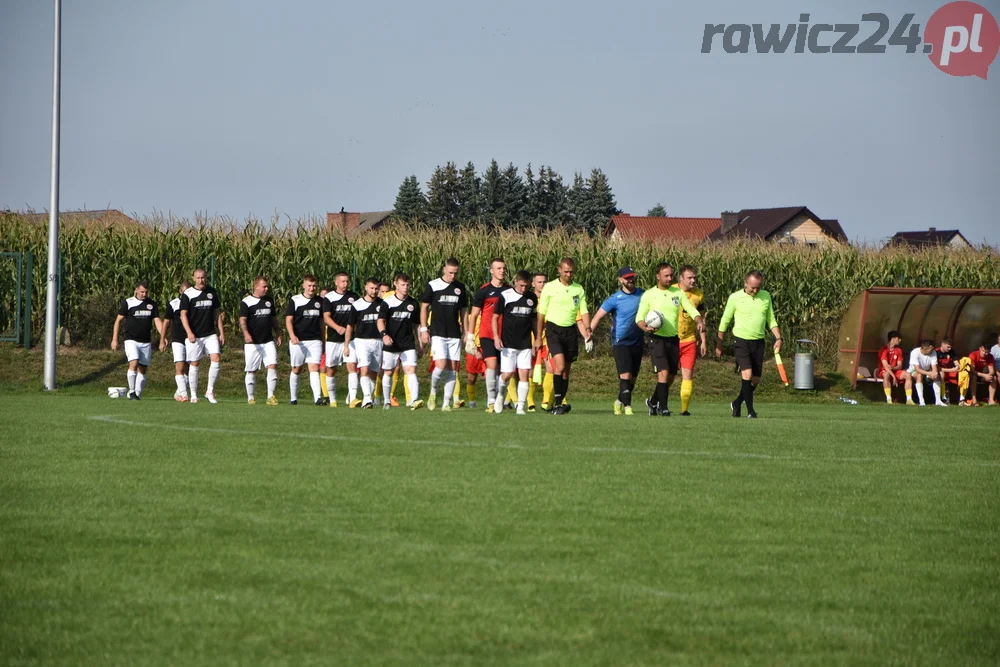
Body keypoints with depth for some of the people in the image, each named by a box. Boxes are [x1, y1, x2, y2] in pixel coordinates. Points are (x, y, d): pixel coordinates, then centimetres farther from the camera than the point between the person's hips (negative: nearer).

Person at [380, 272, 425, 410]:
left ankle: (413, 400, -27)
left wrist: (420, 343, 16)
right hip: (390, 344, -1)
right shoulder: (388, 302, -4)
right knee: (388, 373, 9)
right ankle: (387, 401, 24)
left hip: (408, 345, 1)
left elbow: (416, 324, 16)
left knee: (411, 370, -15)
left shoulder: (413, 303, 7)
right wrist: (385, 335, -30)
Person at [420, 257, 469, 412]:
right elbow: (424, 307, 3)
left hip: (455, 335, 4)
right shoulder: (432, 286, -2)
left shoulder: (461, 288, 9)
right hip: (438, 334, -4)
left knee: (452, 368, 0)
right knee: (441, 365, -17)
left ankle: (446, 403, 5)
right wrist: (424, 329, -2)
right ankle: (433, 392, 10)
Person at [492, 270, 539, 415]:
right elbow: (495, 317, 0)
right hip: (508, 343, -3)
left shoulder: (532, 298, 8)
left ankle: (521, 406, -1)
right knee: (507, 374, -5)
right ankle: (499, 394, 25)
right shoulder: (505, 296, -4)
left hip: (525, 343, 3)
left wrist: (537, 338, 16)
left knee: (524, 374, -4)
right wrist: (496, 337, -10)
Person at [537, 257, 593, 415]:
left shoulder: (579, 289, 7)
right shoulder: (549, 287, -2)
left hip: (570, 331, 4)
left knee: (566, 370, 7)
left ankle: (559, 404, 17)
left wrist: (588, 330, -10)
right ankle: (557, 403, -16)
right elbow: (541, 313, 2)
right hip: (554, 329, -4)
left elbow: (584, 312, 7)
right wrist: (538, 337, 2)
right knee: (560, 365, -20)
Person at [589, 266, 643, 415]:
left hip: (637, 343, 5)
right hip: (620, 342, -5)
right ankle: (627, 406, -18)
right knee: (625, 375, -18)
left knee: (632, 379, 10)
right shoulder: (615, 299, -9)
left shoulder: (642, 295, 4)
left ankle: (619, 402, 29)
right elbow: (598, 316, -9)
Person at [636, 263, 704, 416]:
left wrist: (699, 322, -16)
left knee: (671, 376, 10)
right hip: (657, 339, -4)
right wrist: (645, 327, -21)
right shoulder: (648, 295, -1)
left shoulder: (678, 293, 8)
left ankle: (653, 402, 32)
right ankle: (663, 408, -11)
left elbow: (692, 310, 4)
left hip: (674, 339, 4)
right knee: (663, 372, -18)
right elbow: (639, 317, 0)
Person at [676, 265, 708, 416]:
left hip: (690, 341, 2)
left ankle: (685, 408, -3)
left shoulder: (699, 295, 4)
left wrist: (703, 341, 9)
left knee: (688, 374, -6)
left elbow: (701, 320, 12)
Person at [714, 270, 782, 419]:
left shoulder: (765, 296, 6)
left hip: (758, 342, 4)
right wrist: (719, 344, 7)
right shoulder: (735, 298, -5)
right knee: (747, 373, -20)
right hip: (741, 340, -4)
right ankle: (750, 410, -16)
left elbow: (771, 319, 15)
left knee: (756, 380, 5)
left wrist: (778, 338, 2)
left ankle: (737, 404, 27)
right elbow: (725, 321, 4)